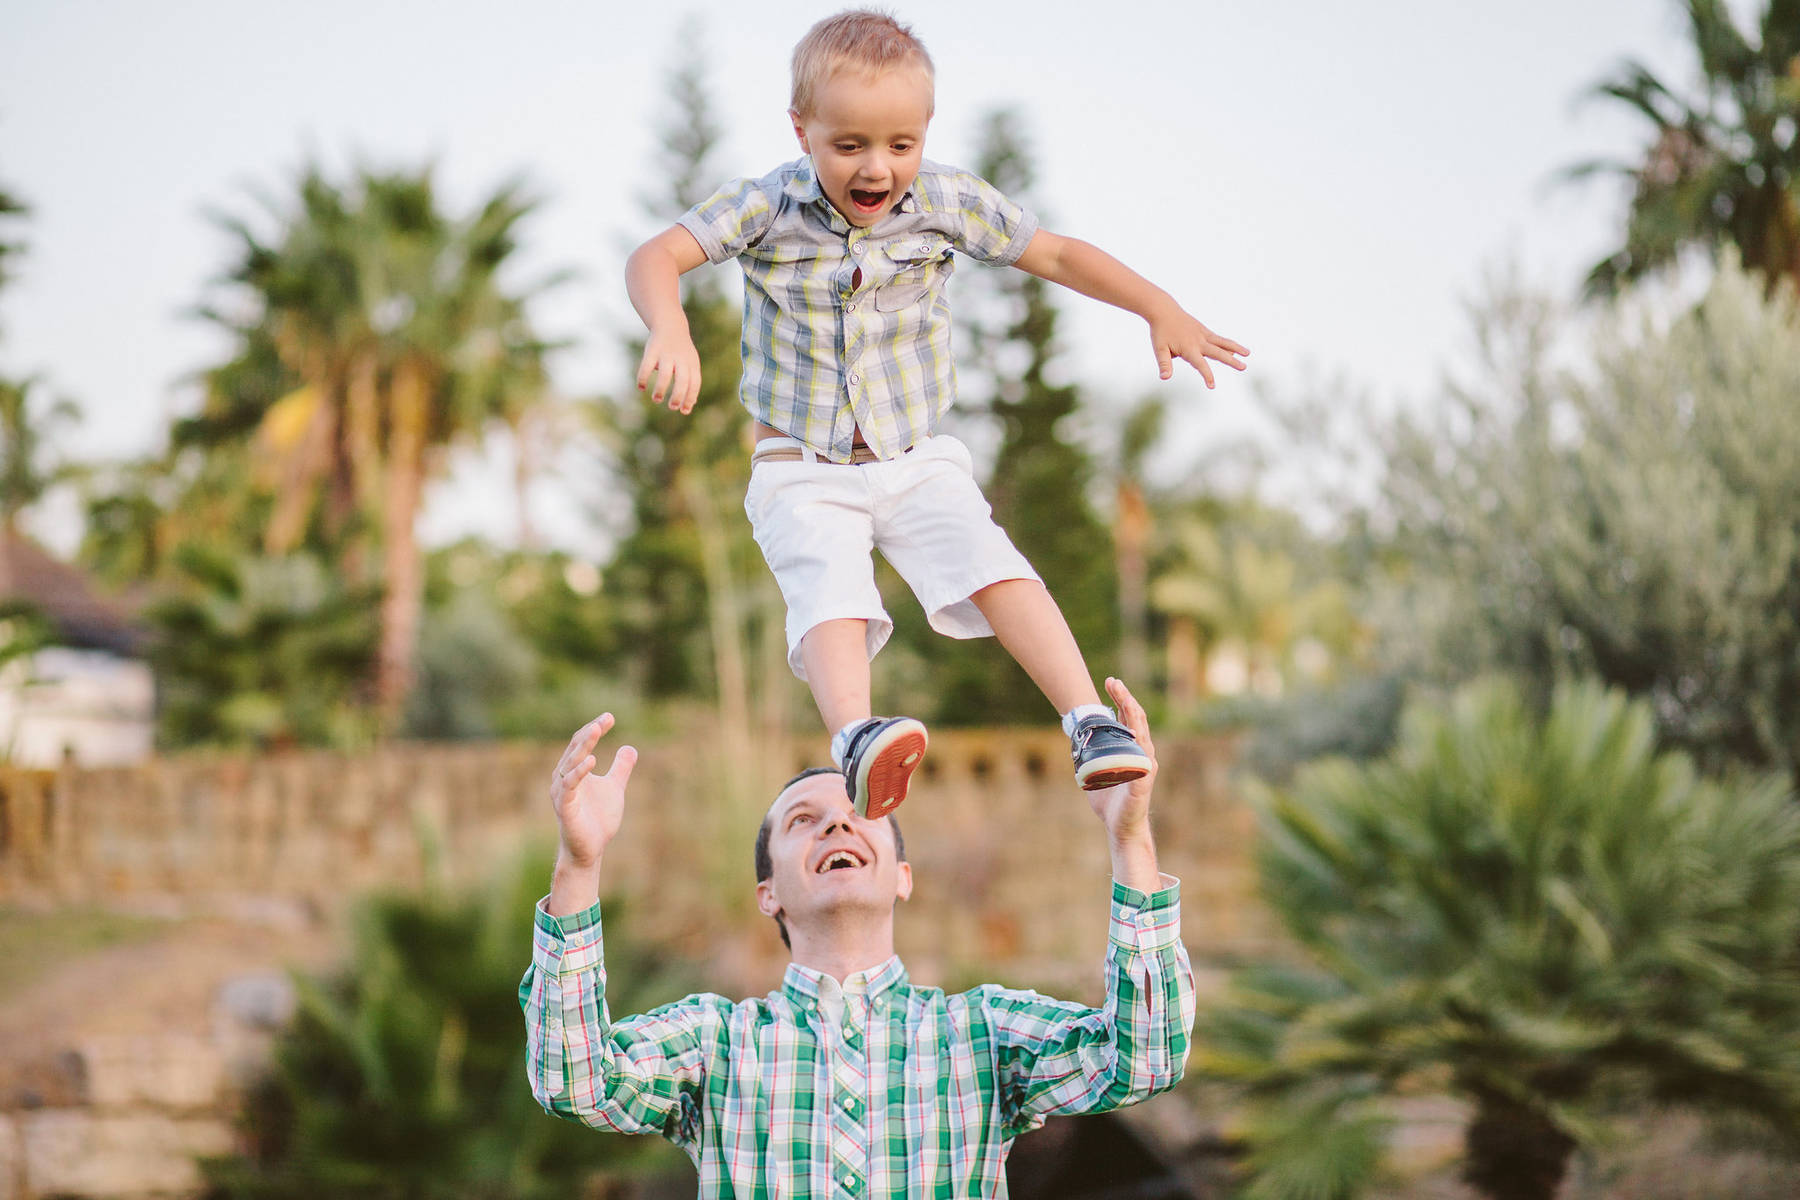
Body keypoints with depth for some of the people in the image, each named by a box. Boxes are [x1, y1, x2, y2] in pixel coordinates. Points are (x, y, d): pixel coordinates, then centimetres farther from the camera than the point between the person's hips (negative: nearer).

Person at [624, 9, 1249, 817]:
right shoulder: (767, 207, -10)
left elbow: (1057, 255, 5)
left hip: (918, 461, 2)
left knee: (994, 567, -21)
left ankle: (1090, 726, -26)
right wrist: (669, 331, -40)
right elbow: (655, 258, -19)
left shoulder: (948, 202, -4)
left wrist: (1161, 310, -3)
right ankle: (857, 741, -51)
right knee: (830, 593, -28)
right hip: (803, 471, -2)